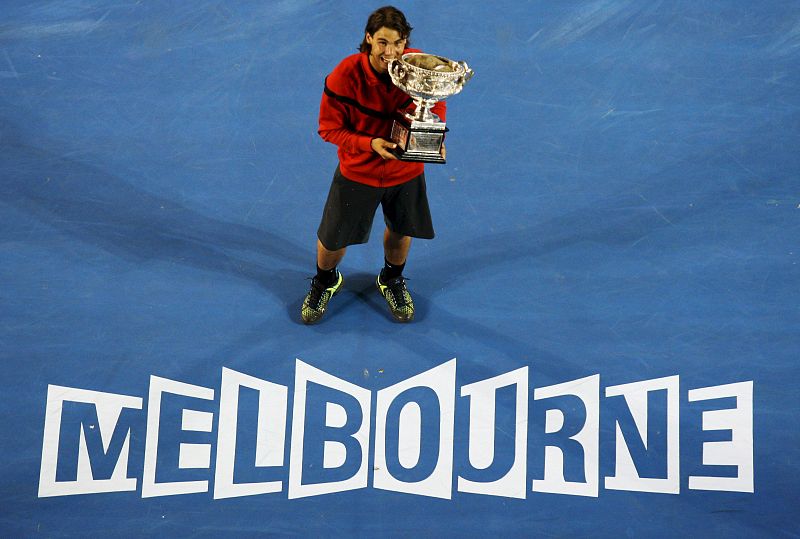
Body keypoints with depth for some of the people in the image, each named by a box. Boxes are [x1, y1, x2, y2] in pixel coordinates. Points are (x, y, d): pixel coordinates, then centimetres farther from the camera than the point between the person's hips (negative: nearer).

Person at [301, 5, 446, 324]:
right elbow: (329, 128, -18)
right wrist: (370, 144, -33)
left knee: (401, 230, 23)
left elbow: (436, 104, 0)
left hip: (407, 169, 2)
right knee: (334, 238, 13)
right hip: (358, 171, -2)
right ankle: (325, 281, 48)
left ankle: (392, 280, 56)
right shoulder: (345, 75, -27)